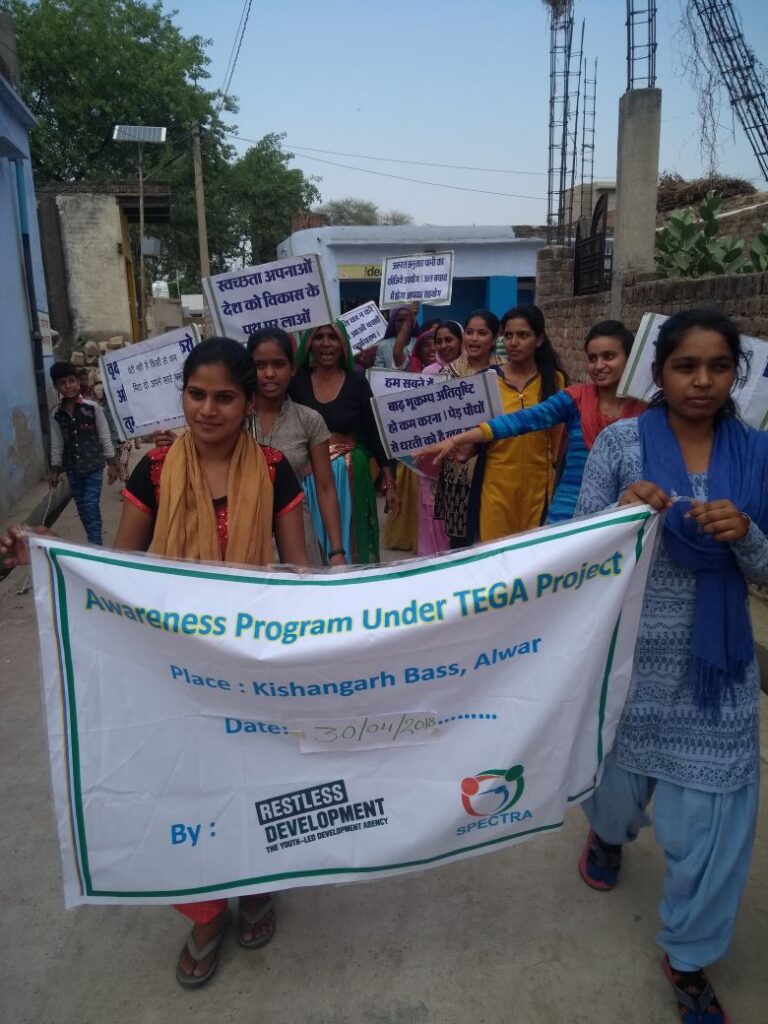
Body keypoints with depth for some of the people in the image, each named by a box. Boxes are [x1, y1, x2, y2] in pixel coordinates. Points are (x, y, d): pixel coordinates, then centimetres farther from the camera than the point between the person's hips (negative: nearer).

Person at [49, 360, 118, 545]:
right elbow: (56, 444, 9)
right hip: (72, 470, 4)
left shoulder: (93, 407, -8)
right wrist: (55, 470, 8)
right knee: (82, 509, 11)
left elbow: (105, 437, -4)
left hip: (93, 467, -4)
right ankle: (94, 542, 24)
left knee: (91, 508, -9)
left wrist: (111, 464, -4)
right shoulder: (56, 414, 1)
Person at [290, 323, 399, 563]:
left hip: (350, 474, -1)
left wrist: (390, 483, -2)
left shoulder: (357, 382, -2)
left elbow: (374, 432, 1)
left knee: (353, 543, 8)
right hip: (309, 476, 1)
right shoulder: (296, 381, 0)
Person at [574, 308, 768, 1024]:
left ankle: (689, 959, 30)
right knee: (621, 762, 21)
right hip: (631, 649, -1)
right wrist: (623, 511, -26)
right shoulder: (620, 441, -7)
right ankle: (608, 832, 59)